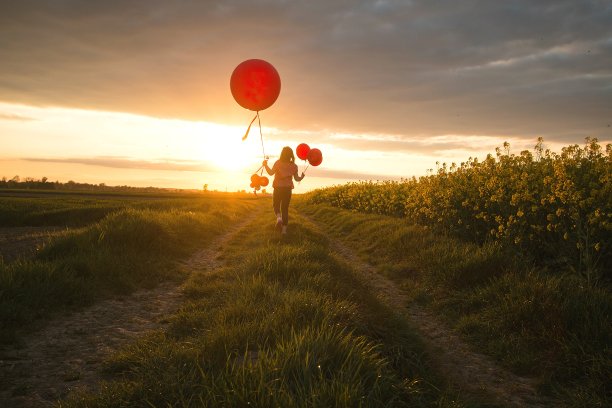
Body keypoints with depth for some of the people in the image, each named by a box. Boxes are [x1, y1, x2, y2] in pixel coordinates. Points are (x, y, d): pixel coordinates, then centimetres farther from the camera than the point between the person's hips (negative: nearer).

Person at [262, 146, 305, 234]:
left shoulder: (278, 163, -10)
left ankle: (279, 218, -17)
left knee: (276, 204, 15)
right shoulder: (294, 165, -1)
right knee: (285, 208, 10)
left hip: (278, 188, -2)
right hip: (288, 188, 2)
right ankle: (284, 228, 7)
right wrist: (302, 176, 22)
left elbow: (271, 172, -21)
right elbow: (296, 178, 1)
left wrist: (265, 165, -8)